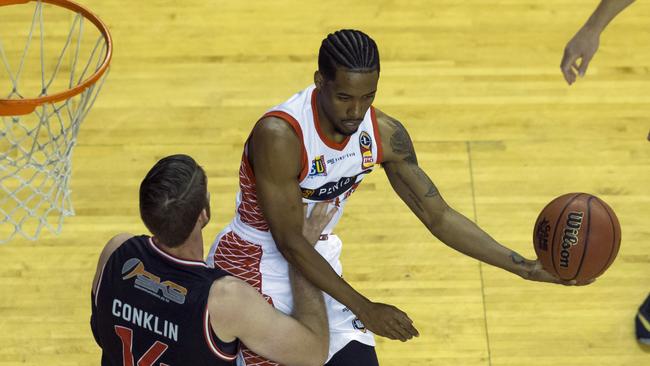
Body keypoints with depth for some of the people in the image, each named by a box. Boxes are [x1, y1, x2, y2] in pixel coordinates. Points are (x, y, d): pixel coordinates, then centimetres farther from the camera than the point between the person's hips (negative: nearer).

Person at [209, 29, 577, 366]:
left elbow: (438, 216, -4)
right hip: (254, 268, -6)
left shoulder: (384, 134, -11)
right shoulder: (279, 134, -30)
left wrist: (528, 268, -12)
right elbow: (289, 243, -25)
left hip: (318, 264, 6)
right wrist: (364, 308, -23)